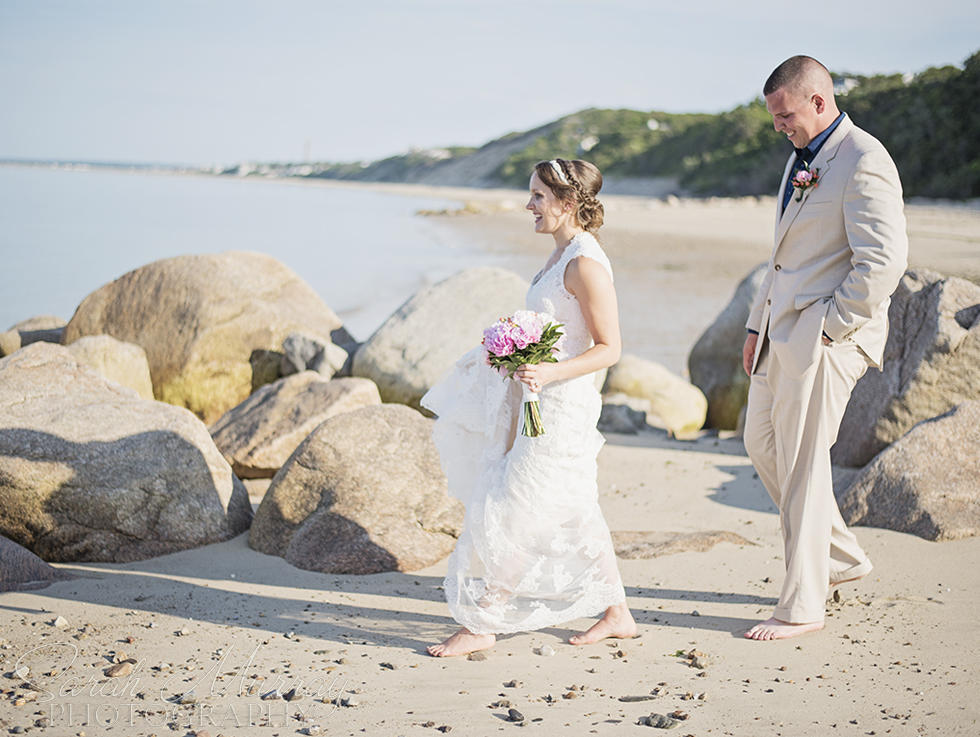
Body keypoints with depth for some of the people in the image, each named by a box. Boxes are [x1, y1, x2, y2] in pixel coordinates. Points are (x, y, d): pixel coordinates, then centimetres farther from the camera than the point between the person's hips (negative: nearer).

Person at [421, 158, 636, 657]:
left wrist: (549, 372, -28)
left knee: (509, 512, -3)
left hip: (559, 407, -10)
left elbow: (608, 348, -19)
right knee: (573, 514, 16)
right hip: (539, 400, 10)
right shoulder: (561, 255, 11)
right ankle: (617, 613, 26)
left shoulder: (586, 264, -18)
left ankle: (481, 625, 8)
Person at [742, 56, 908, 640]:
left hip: (826, 334, -10)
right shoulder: (803, 159, 15)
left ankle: (802, 607, 8)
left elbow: (883, 261, -23)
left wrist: (828, 328, -19)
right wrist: (759, 325, 17)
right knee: (762, 443, 16)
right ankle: (844, 556, 31)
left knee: (802, 466, -4)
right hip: (785, 327, 10)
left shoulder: (864, 163, -16)